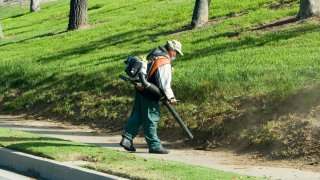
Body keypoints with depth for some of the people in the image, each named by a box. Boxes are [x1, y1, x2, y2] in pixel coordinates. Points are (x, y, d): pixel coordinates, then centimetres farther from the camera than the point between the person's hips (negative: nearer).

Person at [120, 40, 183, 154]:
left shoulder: (154, 54, 9)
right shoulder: (165, 63, -19)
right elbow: (165, 83, -21)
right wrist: (170, 97, -14)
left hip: (141, 89, 9)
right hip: (149, 94, -9)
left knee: (137, 115, 14)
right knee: (151, 119, -2)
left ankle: (127, 138, 12)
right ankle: (154, 145, 4)